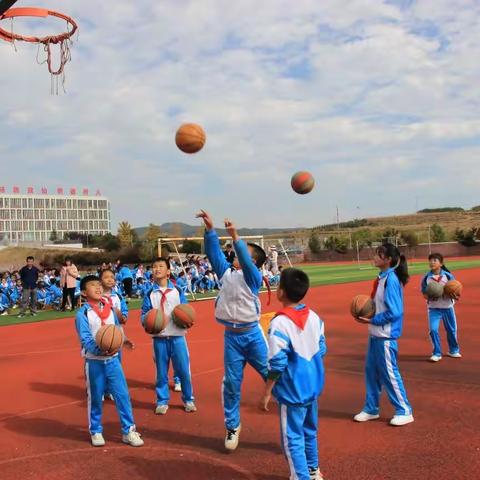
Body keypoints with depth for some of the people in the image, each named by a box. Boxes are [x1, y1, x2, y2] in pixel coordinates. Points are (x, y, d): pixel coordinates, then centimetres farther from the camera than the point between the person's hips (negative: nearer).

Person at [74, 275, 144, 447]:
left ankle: (128, 431, 13)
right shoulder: (82, 313, -10)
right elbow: (85, 339, -18)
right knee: (95, 398, 9)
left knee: (123, 395, 2)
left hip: (113, 359, 4)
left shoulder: (110, 309, 7)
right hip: (94, 362, -4)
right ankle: (96, 432, 27)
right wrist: (99, 350, -33)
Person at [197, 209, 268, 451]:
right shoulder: (226, 271, 6)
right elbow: (213, 252, -2)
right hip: (231, 336, 4)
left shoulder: (253, 276, -7)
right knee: (232, 382, 10)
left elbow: (245, 260, -26)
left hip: (252, 333, -4)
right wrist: (210, 229, -14)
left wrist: (235, 236, -38)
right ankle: (232, 427, 24)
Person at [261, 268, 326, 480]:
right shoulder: (314, 317, -1)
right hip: (312, 386, 8)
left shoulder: (279, 323, -22)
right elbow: (322, 350, 8)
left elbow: (277, 364, -20)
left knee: (293, 437, 5)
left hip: (292, 390, -7)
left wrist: (266, 393, -10)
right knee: (309, 431, 23)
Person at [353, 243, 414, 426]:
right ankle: (371, 409, 28)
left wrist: (371, 320, -16)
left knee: (389, 373, 0)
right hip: (376, 334, 9)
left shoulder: (391, 280, -19)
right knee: (371, 370, 15)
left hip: (386, 335, -9)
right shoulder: (382, 278, 8)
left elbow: (393, 312, -21)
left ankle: (404, 412, 15)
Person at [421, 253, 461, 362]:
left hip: (447, 307, 0)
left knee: (451, 329, 13)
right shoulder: (426, 278, -6)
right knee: (433, 330, -10)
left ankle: (454, 350, 35)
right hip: (433, 308, 0)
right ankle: (437, 353, 4)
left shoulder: (448, 276, -8)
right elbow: (424, 294, 0)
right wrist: (430, 296, -22)